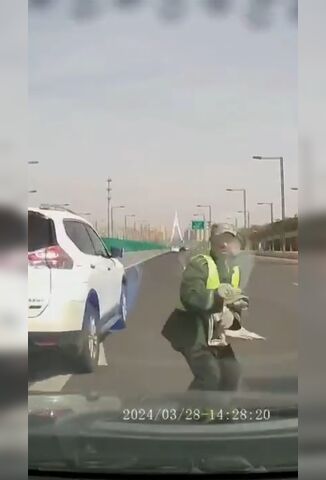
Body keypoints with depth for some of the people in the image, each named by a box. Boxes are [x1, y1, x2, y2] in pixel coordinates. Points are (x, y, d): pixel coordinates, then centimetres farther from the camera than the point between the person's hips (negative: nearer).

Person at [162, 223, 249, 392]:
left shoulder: (235, 270, 9)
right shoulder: (199, 264, -14)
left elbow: (235, 306, 12)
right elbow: (189, 297, -28)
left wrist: (232, 316, -12)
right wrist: (220, 295, -33)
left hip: (214, 333, 8)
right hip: (191, 330, -7)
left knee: (232, 373, 3)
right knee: (210, 375, -17)